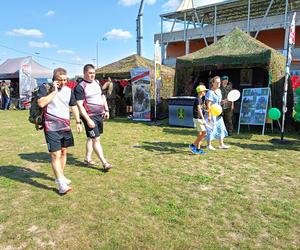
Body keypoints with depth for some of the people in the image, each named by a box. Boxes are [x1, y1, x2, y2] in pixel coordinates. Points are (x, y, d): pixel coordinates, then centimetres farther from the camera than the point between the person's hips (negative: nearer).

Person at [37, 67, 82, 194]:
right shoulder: (45, 88, -4)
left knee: (63, 152, 15)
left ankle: (61, 176, 32)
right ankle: (61, 185, -7)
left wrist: (78, 122, 10)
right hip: (51, 128, -5)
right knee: (55, 155, -8)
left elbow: (74, 107, 15)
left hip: (65, 126, 6)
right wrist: (54, 91, -17)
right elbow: (41, 103, -19)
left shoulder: (69, 90, 8)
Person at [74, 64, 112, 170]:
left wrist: (106, 110, 13)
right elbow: (79, 105, -16)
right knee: (96, 139, -6)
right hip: (90, 116, -7)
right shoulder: (80, 87, -11)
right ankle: (104, 163, -3)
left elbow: (102, 97, 21)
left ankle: (87, 158, 26)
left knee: (91, 138, 15)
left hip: (100, 115, 7)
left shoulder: (97, 83, 12)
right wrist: (88, 120, -21)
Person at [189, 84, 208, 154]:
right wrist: (203, 119, -31)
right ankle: (193, 145, -1)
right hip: (197, 118, -10)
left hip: (199, 118, 10)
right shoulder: (198, 99, -15)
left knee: (200, 134, 10)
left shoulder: (200, 99, 14)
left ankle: (198, 149, 16)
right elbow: (199, 109, -26)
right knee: (204, 132, -9)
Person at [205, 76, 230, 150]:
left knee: (221, 128, 12)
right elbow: (208, 105, -19)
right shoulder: (210, 92, -15)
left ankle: (221, 144, 23)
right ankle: (209, 145, 13)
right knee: (211, 129, 0)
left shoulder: (219, 91, 11)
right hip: (212, 113, -9)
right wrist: (209, 115, -22)